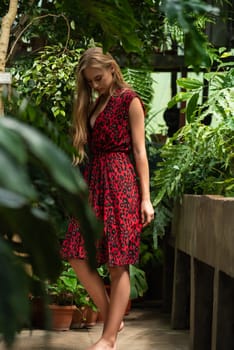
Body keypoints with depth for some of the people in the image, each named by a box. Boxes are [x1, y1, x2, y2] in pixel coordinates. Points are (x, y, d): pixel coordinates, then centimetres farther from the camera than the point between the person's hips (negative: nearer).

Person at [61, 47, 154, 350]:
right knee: (78, 256, -2)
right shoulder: (94, 104, 19)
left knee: (118, 263, -4)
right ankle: (112, 317, 12)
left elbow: (139, 151, -4)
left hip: (120, 182, -7)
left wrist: (145, 198, -9)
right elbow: (91, 148, 15)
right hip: (94, 180, 7)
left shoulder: (129, 100, 0)